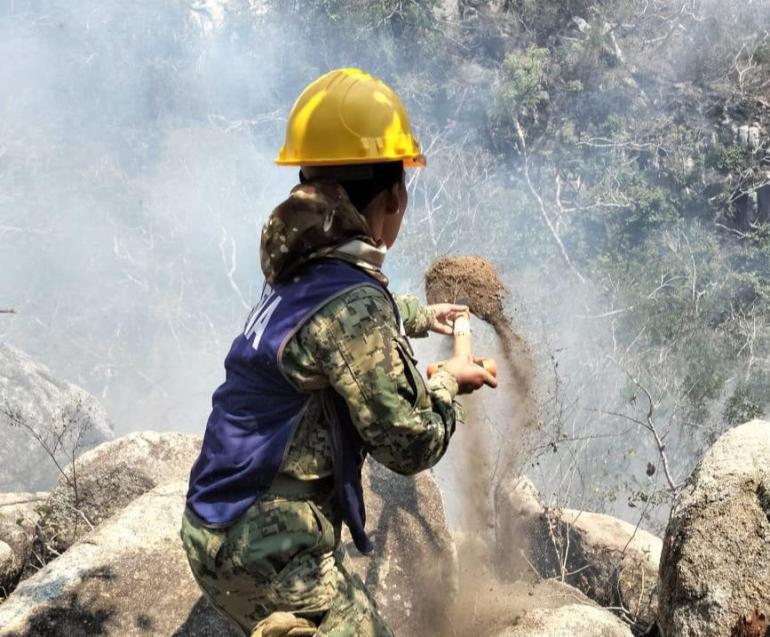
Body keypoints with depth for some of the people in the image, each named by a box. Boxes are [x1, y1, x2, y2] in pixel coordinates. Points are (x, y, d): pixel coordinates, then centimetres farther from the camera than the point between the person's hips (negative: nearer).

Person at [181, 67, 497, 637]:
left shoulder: (303, 271, 6)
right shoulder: (351, 303, -22)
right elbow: (410, 445, -16)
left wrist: (420, 316, 45)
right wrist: (447, 383, 2)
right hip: (272, 555, -9)